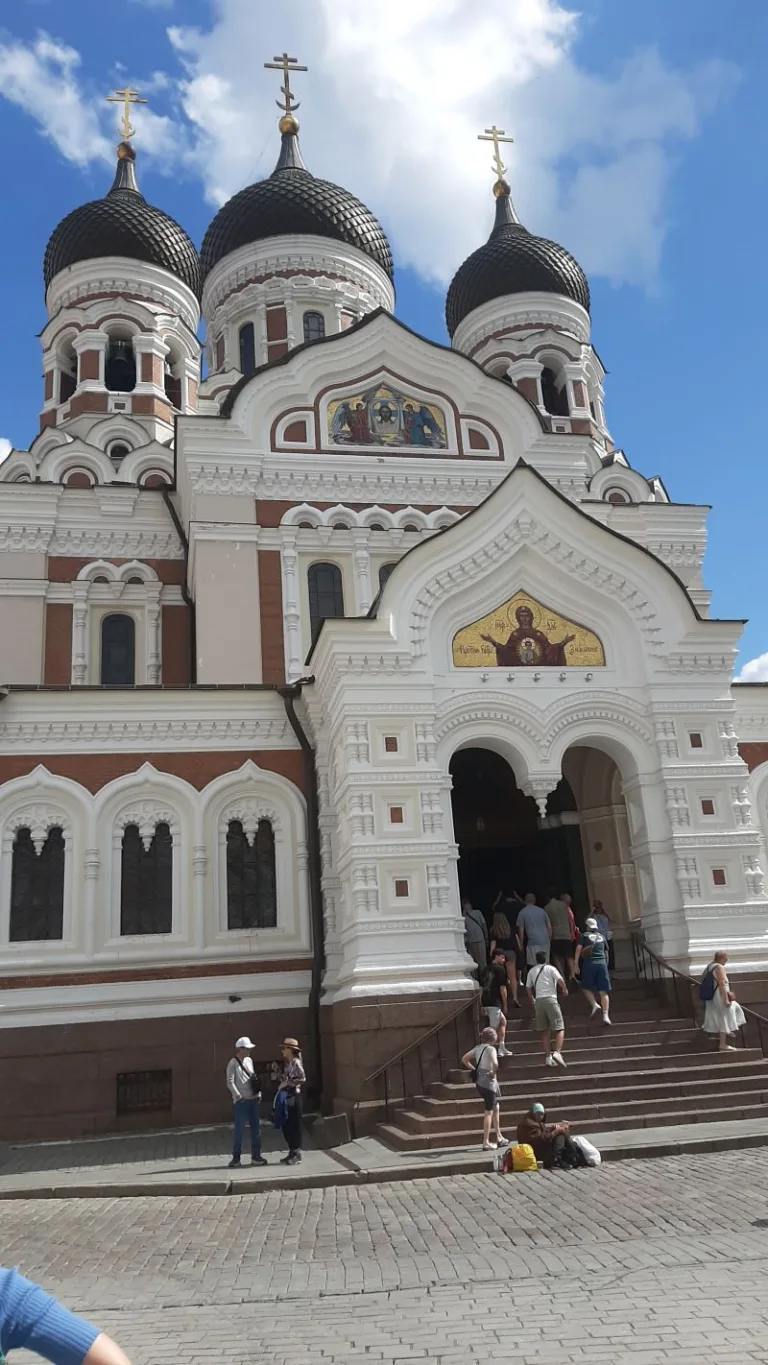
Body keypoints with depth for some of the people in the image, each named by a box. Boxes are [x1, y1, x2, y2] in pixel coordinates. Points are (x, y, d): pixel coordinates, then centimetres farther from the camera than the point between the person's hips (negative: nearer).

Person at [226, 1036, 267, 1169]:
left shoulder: (249, 1061, 14)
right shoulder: (233, 1063, -7)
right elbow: (230, 1082, -15)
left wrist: (259, 1093, 7)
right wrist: (237, 1095, -25)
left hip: (253, 1100, 7)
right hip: (241, 1102, -7)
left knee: (256, 1128, 8)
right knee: (240, 1129, -3)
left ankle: (256, 1156, 15)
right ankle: (236, 1157, 8)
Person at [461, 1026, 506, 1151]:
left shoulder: (478, 1048, 8)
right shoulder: (490, 1049, -15)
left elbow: (464, 1059, 14)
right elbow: (495, 1063, -34)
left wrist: (474, 1069, 11)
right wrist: (494, 1072, -15)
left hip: (479, 1082, 8)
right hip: (489, 1082, -8)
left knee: (496, 1108, 22)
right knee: (489, 1112, 1)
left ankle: (498, 1136, 31)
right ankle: (486, 1143, 4)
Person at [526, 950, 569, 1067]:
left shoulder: (532, 971, 17)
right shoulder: (551, 968, 7)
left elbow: (528, 989, 15)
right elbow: (560, 980, -7)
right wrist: (564, 990, 11)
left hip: (538, 1001, 4)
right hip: (550, 999, -4)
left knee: (544, 1032, 10)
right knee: (559, 1029, -1)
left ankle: (548, 1057, 6)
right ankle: (557, 1052, -19)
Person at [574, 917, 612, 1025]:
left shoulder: (584, 935, 8)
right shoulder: (601, 937, 19)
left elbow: (579, 949, -3)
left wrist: (576, 963, -4)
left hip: (589, 964, -2)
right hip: (602, 963, 3)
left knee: (586, 987, 14)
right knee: (604, 991, 0)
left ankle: (595, 1005, -7)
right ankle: (605, 1015, -10)